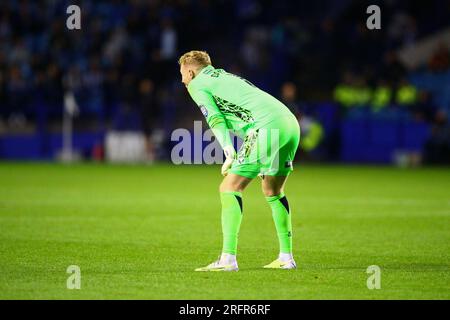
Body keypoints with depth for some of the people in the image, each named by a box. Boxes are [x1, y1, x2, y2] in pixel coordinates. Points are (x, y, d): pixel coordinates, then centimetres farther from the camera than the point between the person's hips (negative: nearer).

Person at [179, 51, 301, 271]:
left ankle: (228, 259, -11)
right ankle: (286, 257, 22)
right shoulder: (225, 76, 33)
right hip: (290, 123, 8)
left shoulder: (196, 84, 9)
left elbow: (216, 119, -6)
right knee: (273, 191, 22)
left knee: (229, 188, -4)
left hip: (267, 127, -8)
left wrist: (229, 153, -16)